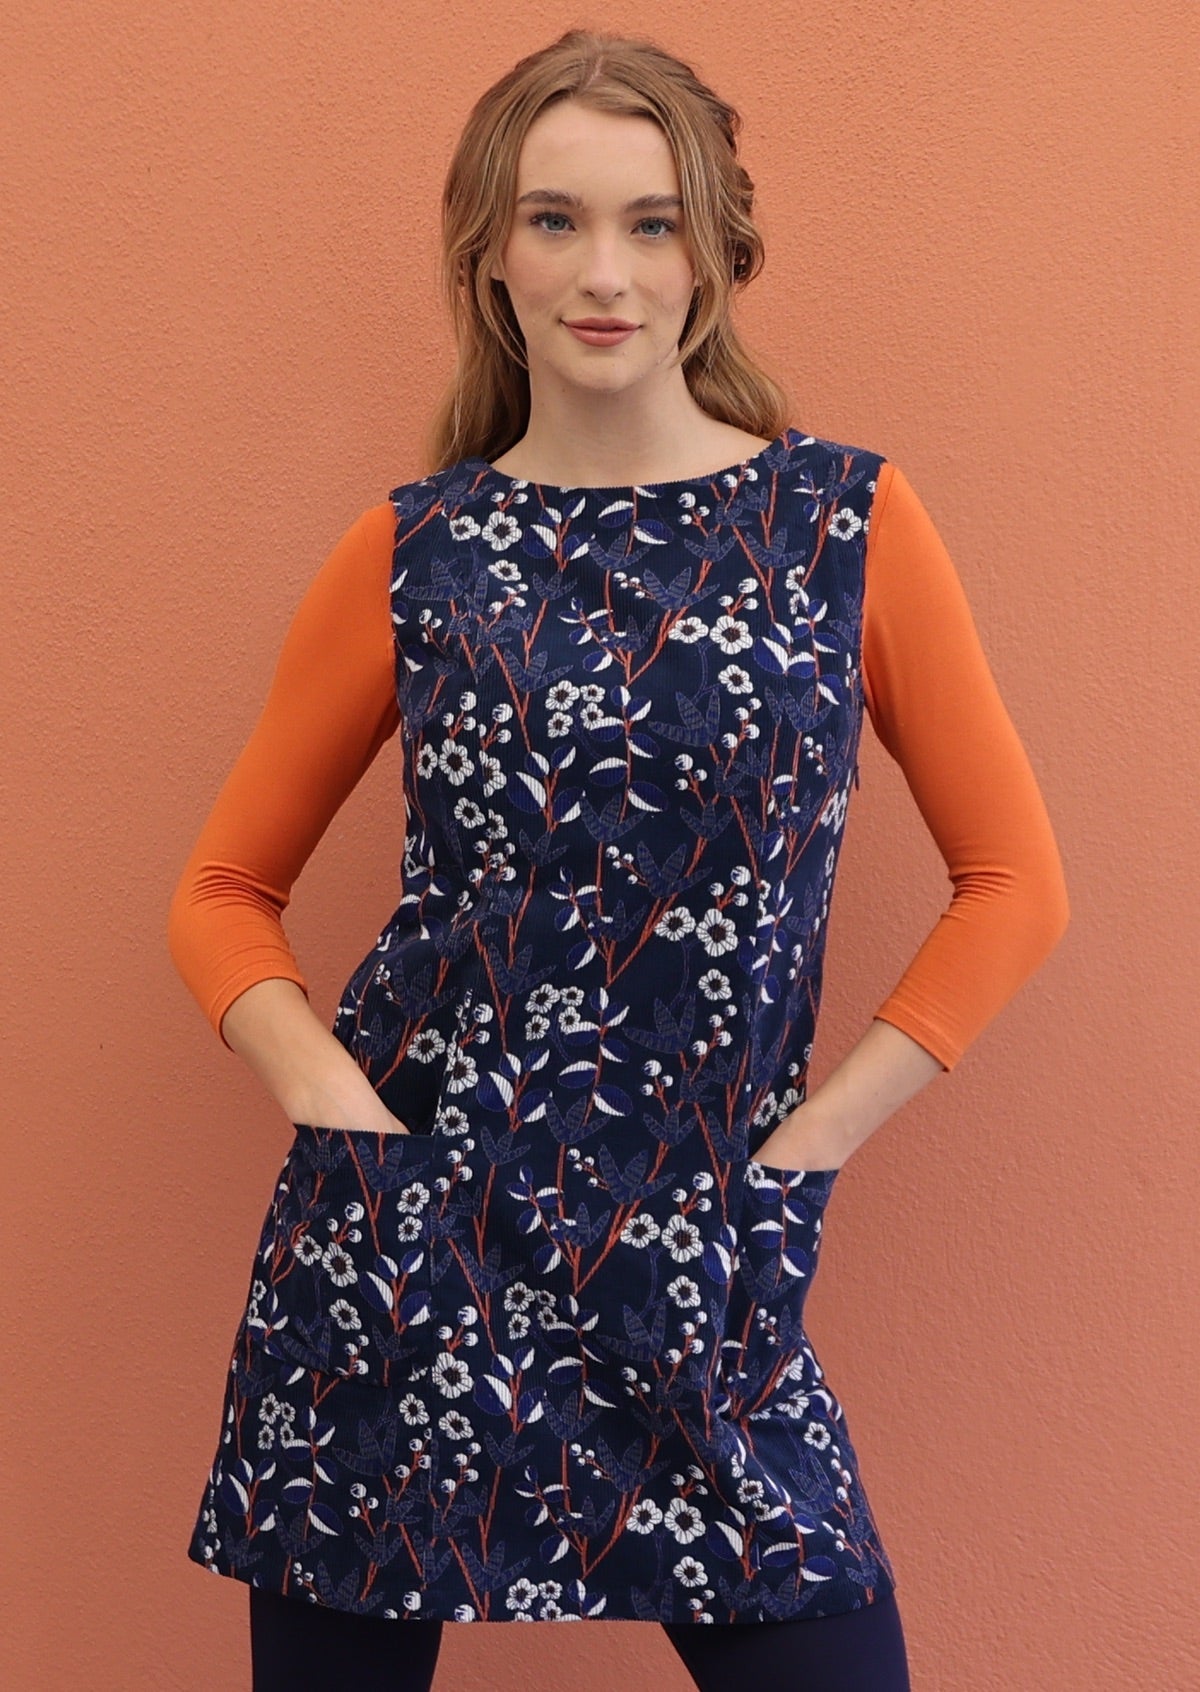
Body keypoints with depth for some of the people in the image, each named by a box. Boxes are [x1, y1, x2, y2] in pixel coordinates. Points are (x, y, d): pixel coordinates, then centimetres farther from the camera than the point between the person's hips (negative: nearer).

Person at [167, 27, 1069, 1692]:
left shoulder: (850, 522, 0)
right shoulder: (415, 554, 2)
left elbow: (1013, 880, 5)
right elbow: (225, 892, 9)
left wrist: (812, 1135, -2)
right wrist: (333, 1099, -8)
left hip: (701, 1255, 0)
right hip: (405, 1235, 1)